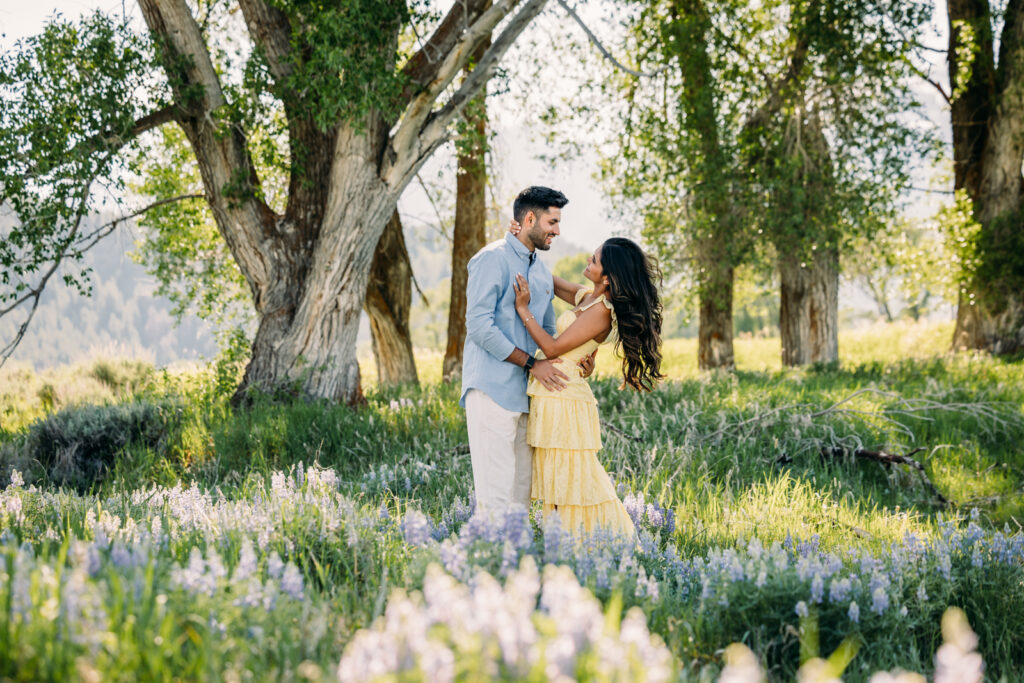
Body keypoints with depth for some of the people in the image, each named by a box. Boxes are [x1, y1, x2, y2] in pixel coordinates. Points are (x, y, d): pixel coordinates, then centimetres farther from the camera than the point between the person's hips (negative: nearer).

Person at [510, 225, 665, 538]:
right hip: (549, 395, 9)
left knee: (569, 480, -4)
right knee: (559, 480, 13)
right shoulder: (586, 296, 10)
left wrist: (523, 309, -13)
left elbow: (552, 348, -17)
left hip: (563, 397, -9)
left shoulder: (601, 311, -17)